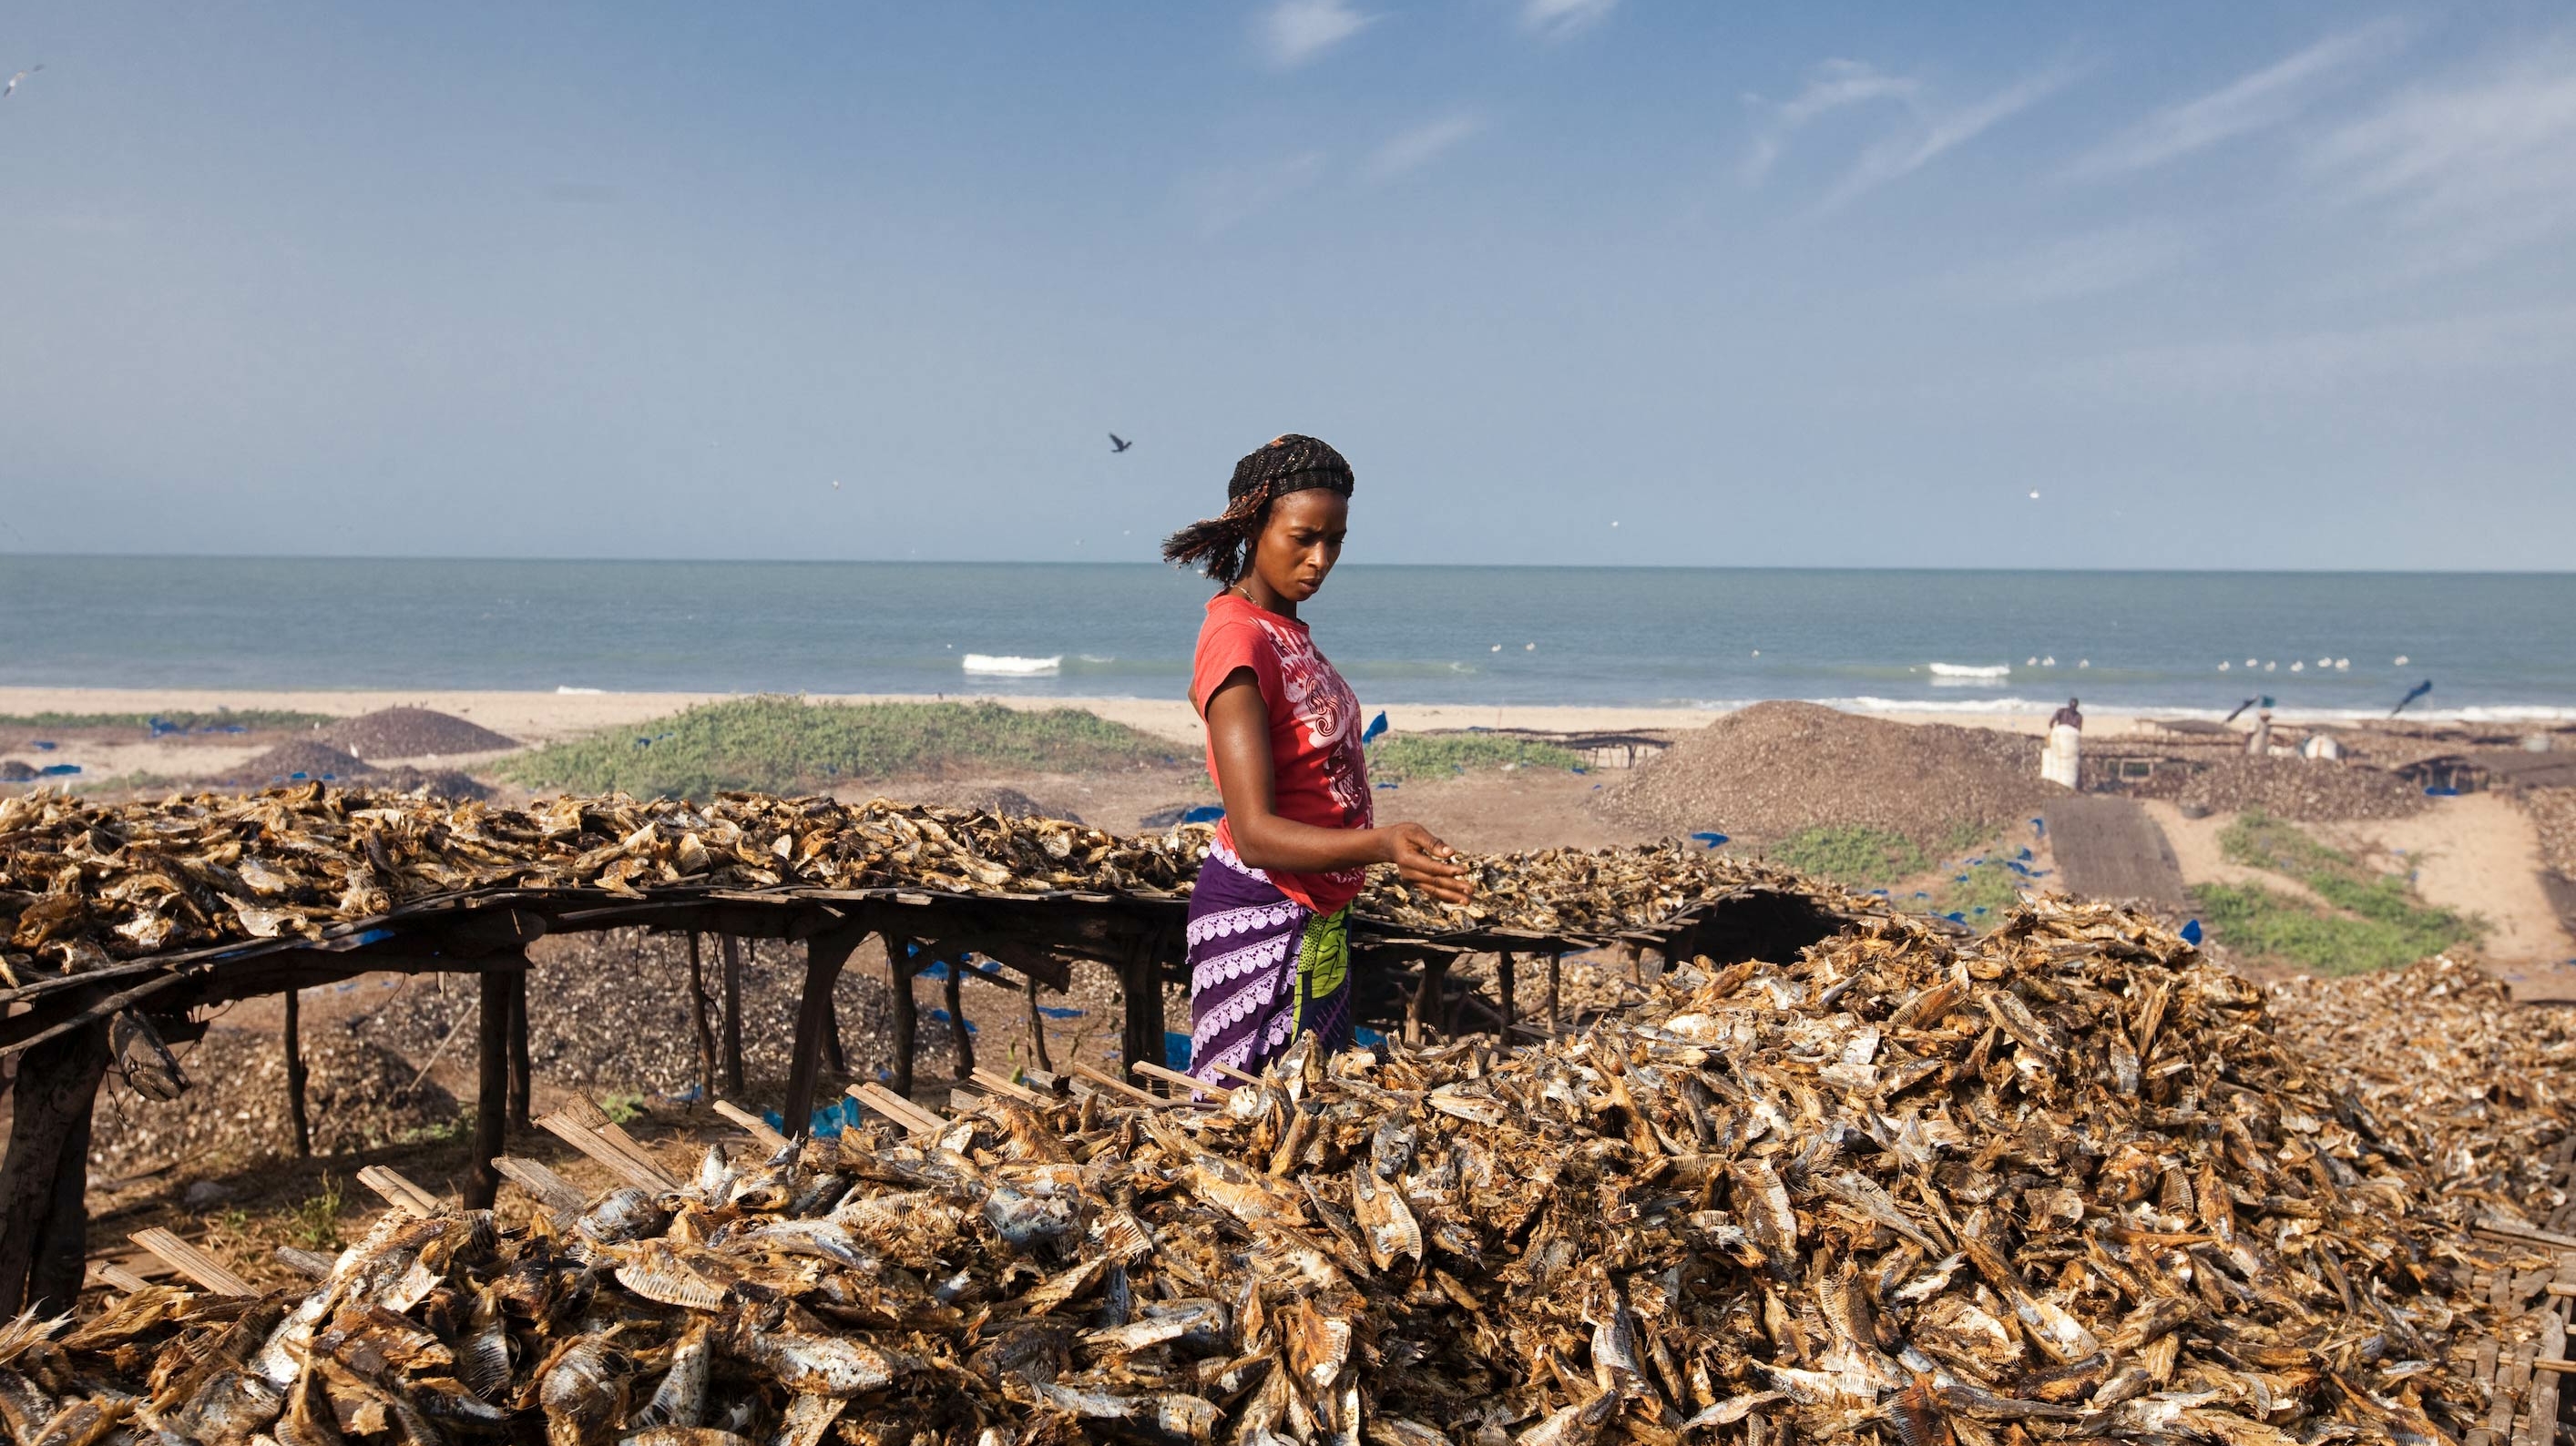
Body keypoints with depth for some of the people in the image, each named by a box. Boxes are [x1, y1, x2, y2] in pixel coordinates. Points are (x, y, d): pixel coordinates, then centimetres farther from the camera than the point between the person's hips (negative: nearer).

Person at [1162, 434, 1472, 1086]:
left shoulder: (1282, 623, 7)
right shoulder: (1239, 638, -21)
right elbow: (1254, 833, -28)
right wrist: (1382, 845, -43)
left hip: (1318, 911, 10)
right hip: (1263, 915, -10)